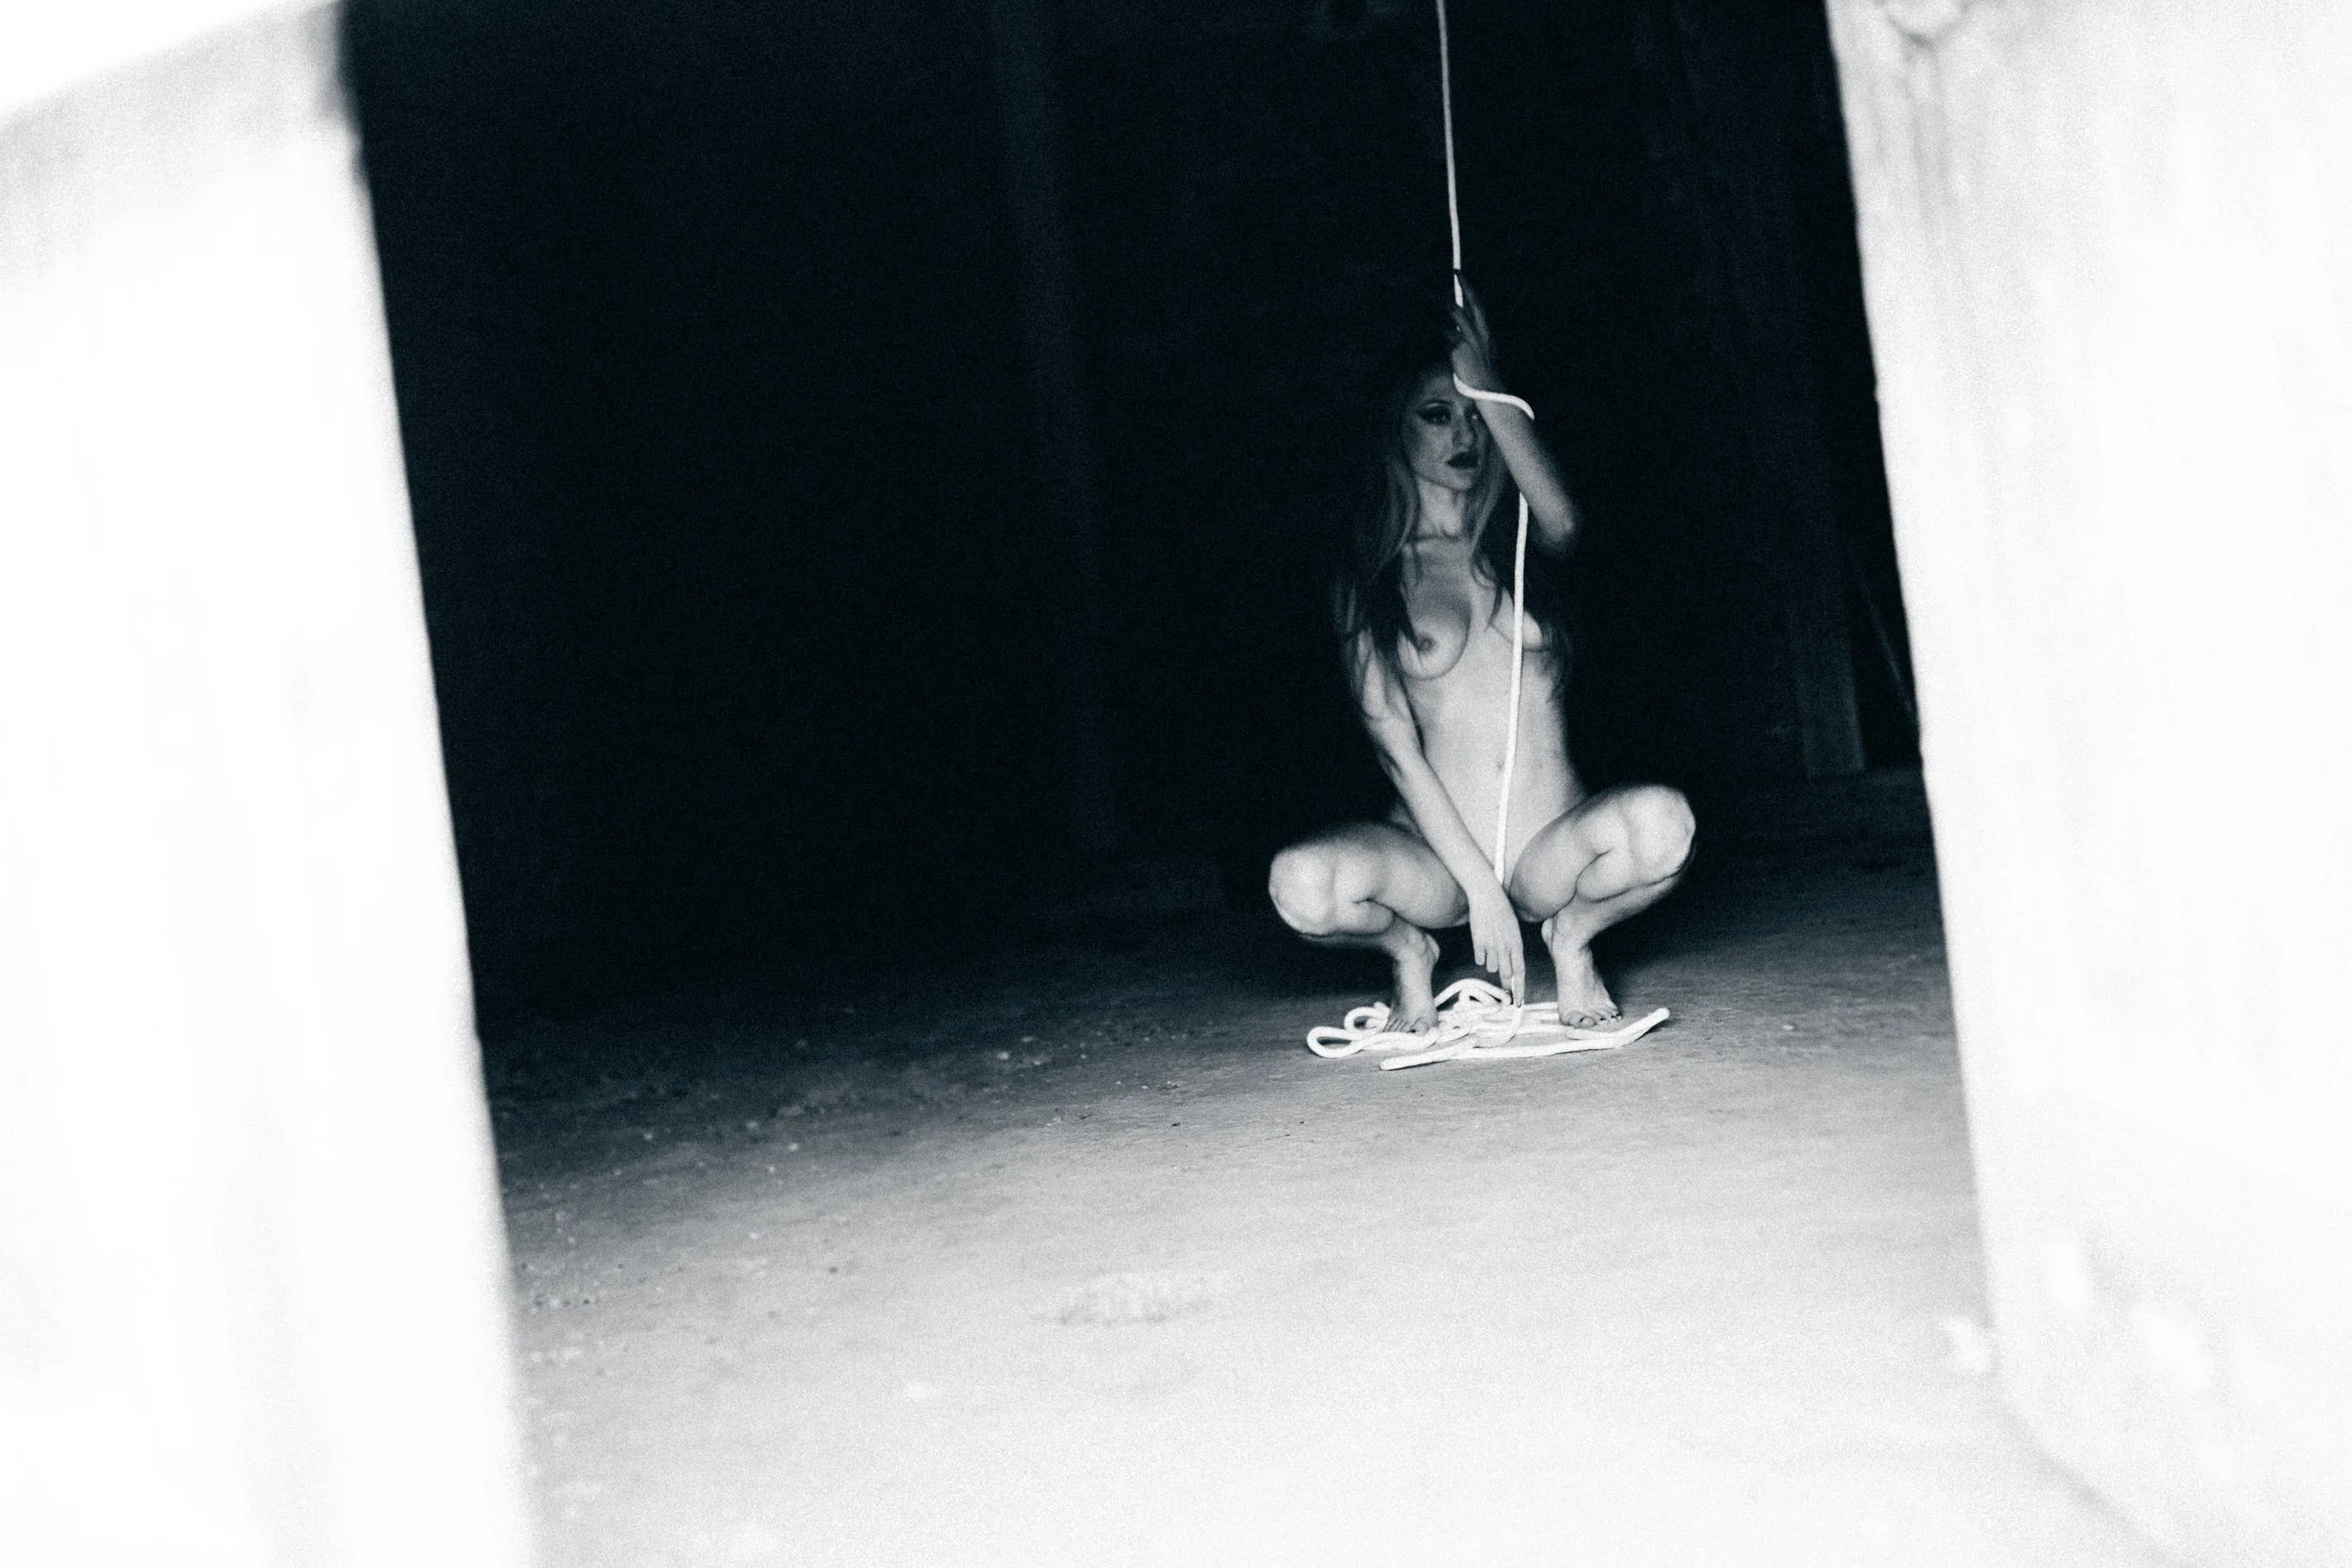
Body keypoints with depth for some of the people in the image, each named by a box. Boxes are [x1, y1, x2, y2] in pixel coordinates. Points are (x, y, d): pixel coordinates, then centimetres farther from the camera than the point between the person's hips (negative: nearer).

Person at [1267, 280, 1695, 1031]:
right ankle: (1410, 951, 4)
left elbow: (1563, 523, -18)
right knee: (1301, 884, -32)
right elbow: (1397, 748, -4)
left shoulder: (1519, 546, 9)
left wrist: (1485, 387, -16)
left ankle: (1571, 935, 1)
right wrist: (1480, 885, -13)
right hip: (1435, 852, -1)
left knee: (1660, 820, -33)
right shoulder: (1370, 581, 4)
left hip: (1550, 851, 1)